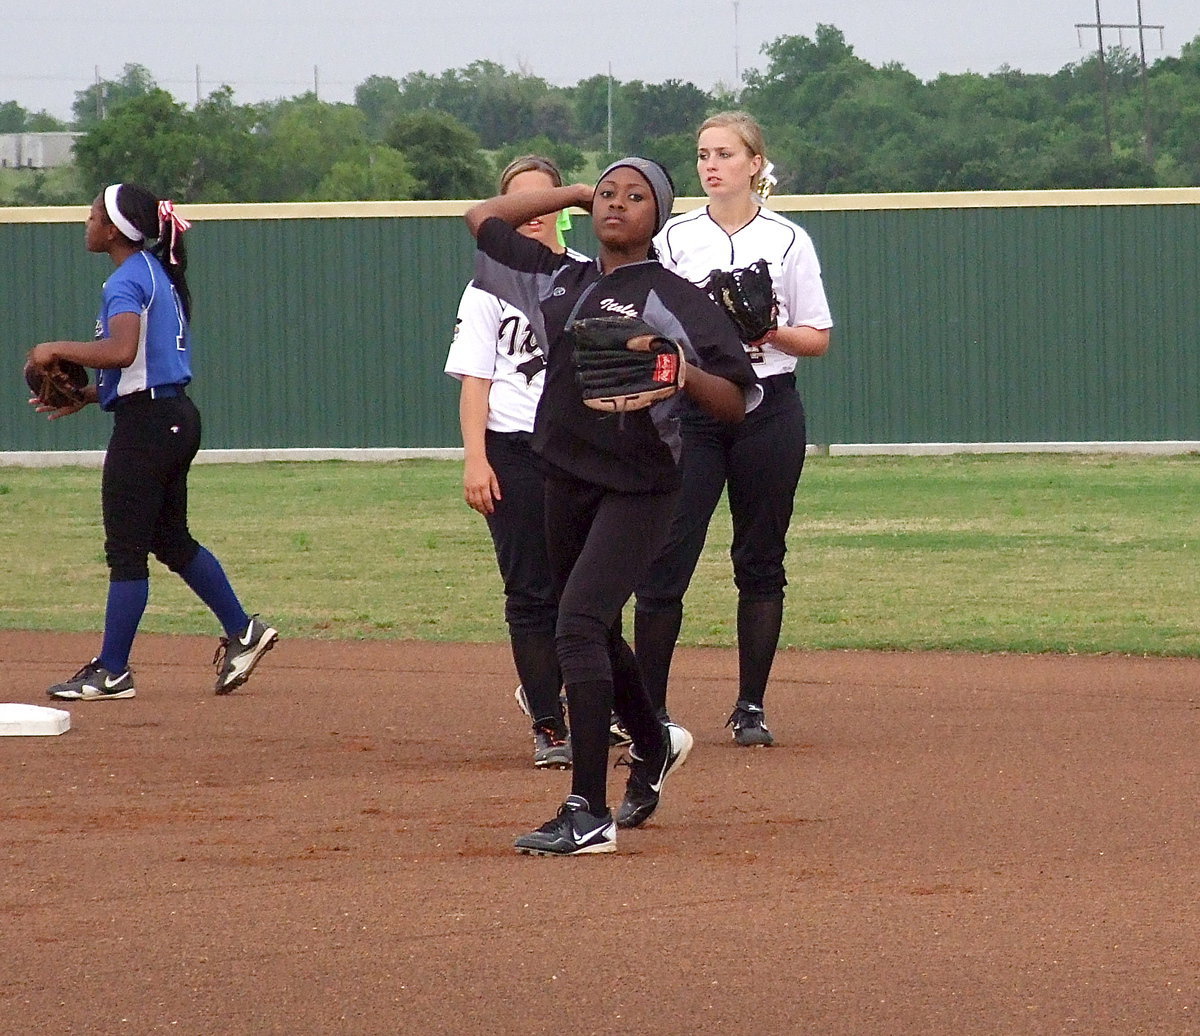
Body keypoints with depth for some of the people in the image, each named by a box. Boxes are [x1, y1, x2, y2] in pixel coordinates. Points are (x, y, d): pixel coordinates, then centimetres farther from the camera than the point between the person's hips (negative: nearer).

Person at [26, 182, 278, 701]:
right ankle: (242, 632, 20)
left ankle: (111, 672, 0)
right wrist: (86, 395, 16)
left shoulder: (126, 282, -14)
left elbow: (122, 350, -32)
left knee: (125, 550, -4)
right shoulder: (159, 273, 16)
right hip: (178, 417, 10)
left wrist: (57, 349, -20)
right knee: (170, 538, 19)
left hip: (145, 424, -10)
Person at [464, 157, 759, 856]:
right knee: (595, 635, 20)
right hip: (569, 478, 7)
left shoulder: (677, 299, -6)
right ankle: (655, 745, 48)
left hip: (640, 488, -7)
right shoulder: (560, 281, 11)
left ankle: (589, 815, -20)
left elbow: (737, 403, -8)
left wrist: (682, 373, -26)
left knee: (579, 624, -20)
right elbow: (483, 217, 23)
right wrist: (576, 193, 18)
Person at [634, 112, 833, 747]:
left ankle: (751, 707, 13)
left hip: (768, 409, 0)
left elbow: (818, 338, 5)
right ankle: (647, 709, -2)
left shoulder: (787, 240, 4)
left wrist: (772, 333, -13)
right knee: (666, 557, -7)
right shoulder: (673, 239, 6)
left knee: (760, 560, 5)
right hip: (690, 405, 0)